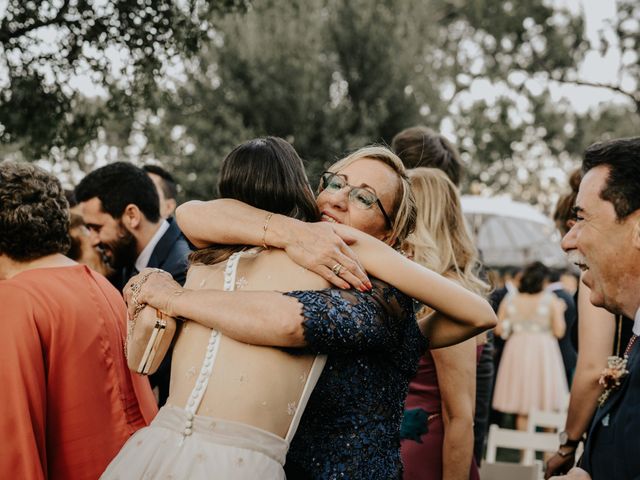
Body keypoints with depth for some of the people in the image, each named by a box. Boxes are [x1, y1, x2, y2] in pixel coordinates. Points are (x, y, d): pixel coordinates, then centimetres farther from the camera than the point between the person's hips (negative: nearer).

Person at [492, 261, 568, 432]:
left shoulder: (509, 301, 0)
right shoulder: (551, 300, -7)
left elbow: (499, 330, 0)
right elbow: (559, 331, -8)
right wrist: (559, 311, 8)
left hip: (517, 353, 2)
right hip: (543, 353, -2)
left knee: (522, 408, 8)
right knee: (547, 407, 8)